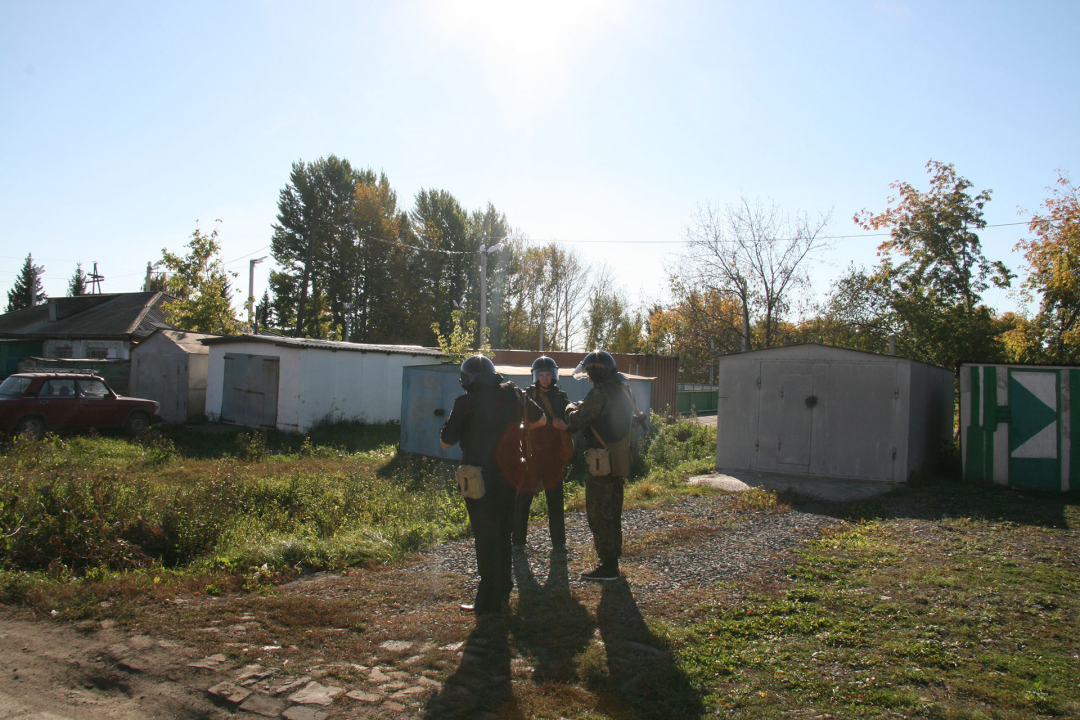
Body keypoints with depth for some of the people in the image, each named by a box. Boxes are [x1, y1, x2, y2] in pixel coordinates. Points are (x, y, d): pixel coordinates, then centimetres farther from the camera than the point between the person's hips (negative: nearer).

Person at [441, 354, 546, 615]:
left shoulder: (466, 403, -12)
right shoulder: (513, 394, 3)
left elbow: (446, 442, -8)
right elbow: (540, 420, 17)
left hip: (479, 479, -5)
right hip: (508, 474, 5)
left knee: (486, 538, 1)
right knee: (503, 535, 19)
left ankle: (489, 601, 6)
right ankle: (503, 591, 31)